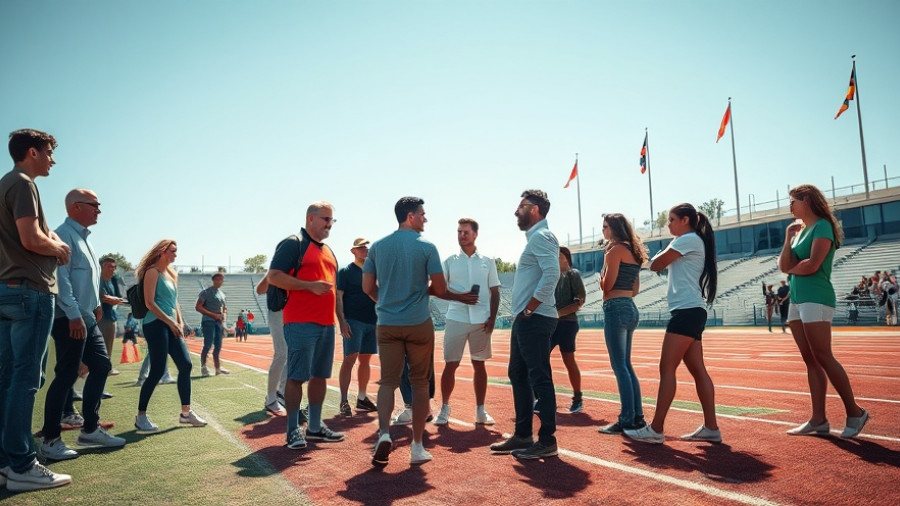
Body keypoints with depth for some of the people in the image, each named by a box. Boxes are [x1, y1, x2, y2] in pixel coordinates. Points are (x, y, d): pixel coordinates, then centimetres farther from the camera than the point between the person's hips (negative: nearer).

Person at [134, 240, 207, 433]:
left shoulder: (171, 274, 19)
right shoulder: (153, 272, -6)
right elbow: (149, 303, -14)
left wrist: (180, 322, 9)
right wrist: (171, 322, -16)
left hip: (170, 326, 9)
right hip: (156, 325, -9)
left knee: (185, 365, 4)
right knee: (157, 371, -9)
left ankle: (186, 412, 13)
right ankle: (141, 417, 3)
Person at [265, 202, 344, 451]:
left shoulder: (329, 251, 21)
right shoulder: (293, 244, -4)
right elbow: (274, 276, -13)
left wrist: (338, 317, 19)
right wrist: (310, 286, -19)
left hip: (326, 324, 8)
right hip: (300, 323, -8)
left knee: (320, 375, 11)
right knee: (297, 376, -3)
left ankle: (315, 427, 21)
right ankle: (293, 430, 6)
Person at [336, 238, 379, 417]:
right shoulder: (345, 272, -2)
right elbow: (338, 298, -7)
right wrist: (342, 321, -17)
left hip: (372, 321, 6)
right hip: (353, 321, -6)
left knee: (365, 360, 11)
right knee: (349, 359, -9)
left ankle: (362, 398, 21)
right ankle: (344, 401, -5)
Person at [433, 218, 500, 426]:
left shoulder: (487, 262, 8)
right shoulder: (450, 261, 6)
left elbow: (494, 292, 8)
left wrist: (492, 318, -2)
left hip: (481, 321, 1)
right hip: (456, 319, -1)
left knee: (479, 364, 8)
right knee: (450, 364, 0)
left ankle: (480, 410, 16)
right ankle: (444, 408, 12)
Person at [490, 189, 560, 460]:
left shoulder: (541, 236, -11)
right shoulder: (534, 237, 20)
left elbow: (552, 274, -25)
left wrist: (530, 309, -20)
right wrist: (523, 311, 14)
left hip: (534, 319, -11)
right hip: (525, 319, 11)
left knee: (539, 378, -4)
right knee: (518, 375, 15)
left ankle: (547, 440, 5)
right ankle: (523, 435, 24)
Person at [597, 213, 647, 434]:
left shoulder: (616, 249, -9)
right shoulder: (632, 250, 18)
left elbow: (607, 285, -13)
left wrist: (601, 275, 6)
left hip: (616, 309, -9)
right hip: (630, 309, 9)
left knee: (619, 366, -6)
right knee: (626, 365, 13)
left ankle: (627, 420, -4)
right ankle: (637, 416, 16)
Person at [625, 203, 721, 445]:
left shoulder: (689, 239, -6)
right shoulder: (692, 242, 24)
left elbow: (655, 265, -6)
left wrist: (666, 251, 11)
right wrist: (668, 255, 10)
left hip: (687, 311, -11)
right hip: (691, 312, 11)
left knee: (667, 369, -12)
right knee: (698, 370, 7)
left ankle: (656, 430, -11)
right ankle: (711, 428, 8)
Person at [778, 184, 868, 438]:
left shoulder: (822, 226, -6)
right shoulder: (800, 230, 18)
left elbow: (812, 265, -17)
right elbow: (784, 265, 7)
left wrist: (791, 267, 0)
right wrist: (788, 238, -1)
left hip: (816, 298, -9)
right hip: (797, 300, 9)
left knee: (823, 358, -8)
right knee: (811, 361, 6)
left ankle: (854, 412, 4)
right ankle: (818, 419, 8)